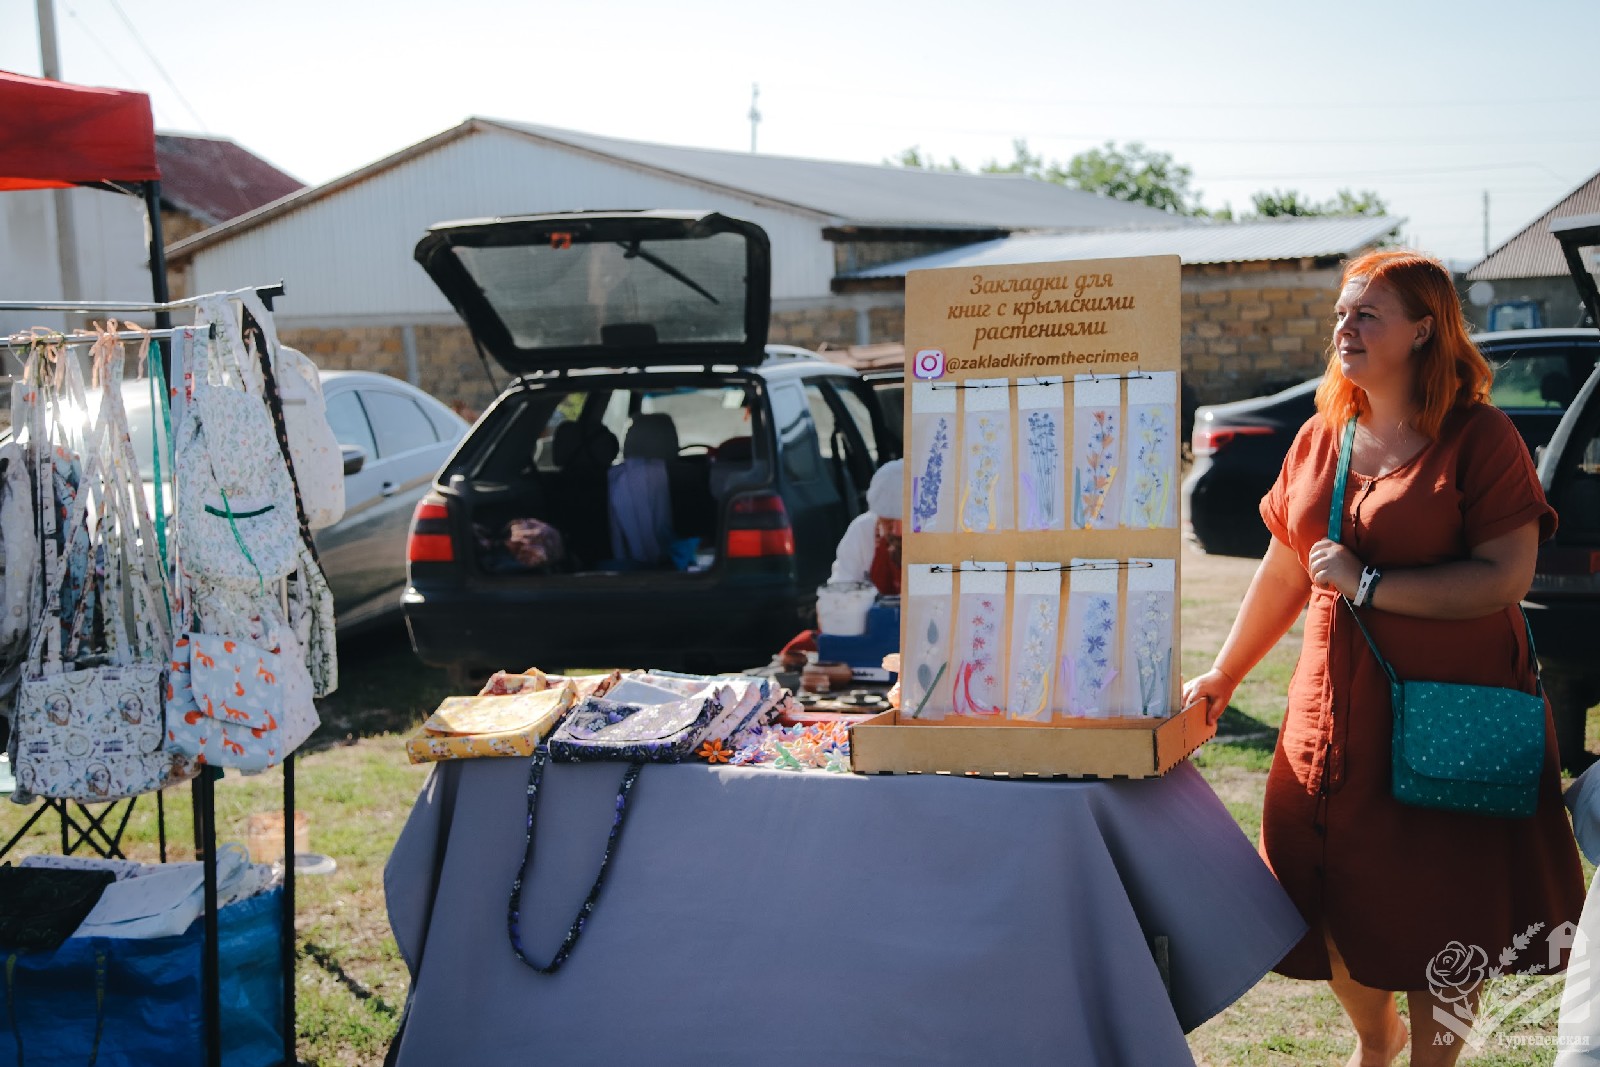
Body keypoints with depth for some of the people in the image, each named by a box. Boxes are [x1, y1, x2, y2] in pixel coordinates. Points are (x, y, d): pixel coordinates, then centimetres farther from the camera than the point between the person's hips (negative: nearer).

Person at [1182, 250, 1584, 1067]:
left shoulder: (1479, 438, -8)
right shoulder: (1319, 441, 8)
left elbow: (1507, 577, -17)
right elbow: (1284, 575, 16)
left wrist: (1368, 584, -19)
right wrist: (1222, 677, 18)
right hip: (1334, 715, 5)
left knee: (1441, 914, 4)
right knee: (1340, 898, 12)